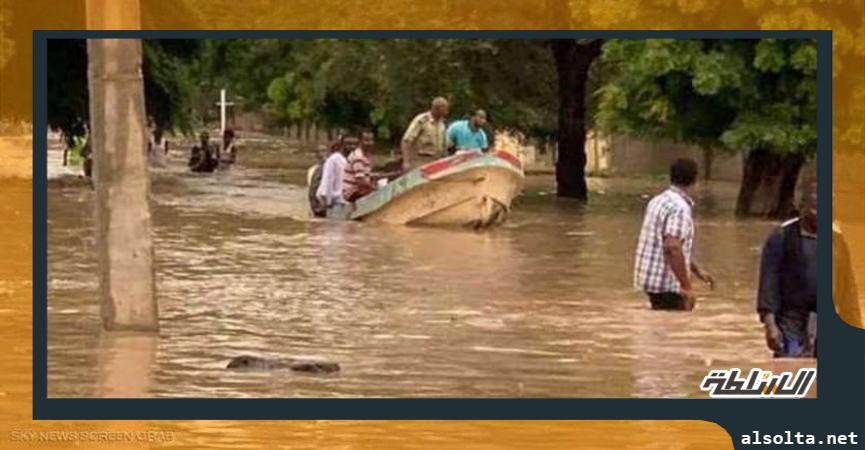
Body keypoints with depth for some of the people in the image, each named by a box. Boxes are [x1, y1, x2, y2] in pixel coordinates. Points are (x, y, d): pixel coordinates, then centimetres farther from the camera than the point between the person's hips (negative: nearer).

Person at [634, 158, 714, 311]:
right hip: (666, 283, -10)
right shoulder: (680, 208, -17)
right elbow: (672, 248, -28)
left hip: (649, 277, 10)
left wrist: (697, 270, 27)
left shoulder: (659, 201, 14)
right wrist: (687, 286, -26)